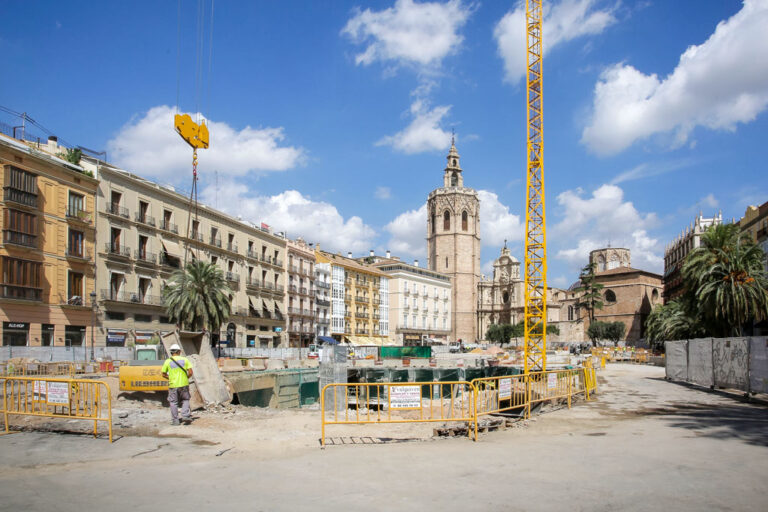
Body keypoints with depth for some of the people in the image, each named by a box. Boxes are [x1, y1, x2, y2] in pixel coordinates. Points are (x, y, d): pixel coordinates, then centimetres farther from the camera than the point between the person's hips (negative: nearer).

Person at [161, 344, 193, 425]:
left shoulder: (167, 361, -1)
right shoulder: (185, 360, -1)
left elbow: (164, 374, 5)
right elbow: (190, 372, -4)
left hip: (173, 385, 0)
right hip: (184, 384, 0)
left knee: (173, 403, 10)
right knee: (185, 400, 17)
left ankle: (175, 420, 10)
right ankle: (185, 415, 2)